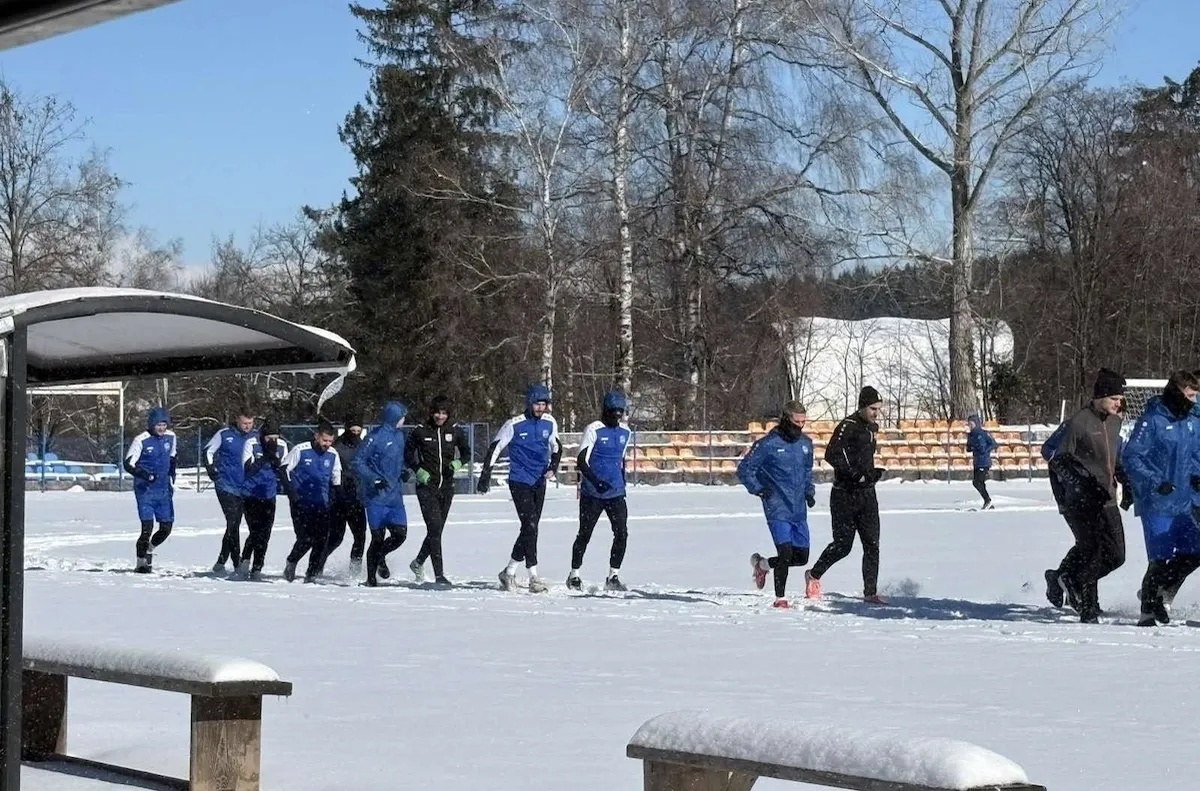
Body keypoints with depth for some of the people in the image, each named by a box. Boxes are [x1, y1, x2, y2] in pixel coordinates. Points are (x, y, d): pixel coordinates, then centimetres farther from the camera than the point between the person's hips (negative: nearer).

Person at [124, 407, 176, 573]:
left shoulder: (170, 437, 4)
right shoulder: (141, 440, -13)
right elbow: (128, 464, -11)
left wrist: (172, 479, 20)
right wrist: (144, 475, -26)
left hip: (164, 490, 5)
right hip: (145, 490, -5)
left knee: (166, 527, 7)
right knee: (147, 527, -12)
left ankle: (149, 549, 35)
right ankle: (141, 562, 3)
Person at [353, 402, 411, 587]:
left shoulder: (399, 435, 11)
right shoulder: (375, 437, -13)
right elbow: (358, 463, -11)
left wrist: (402, 471, 7)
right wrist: (374, 479, -23)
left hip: (395, 496, 7)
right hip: (376, 497, -7)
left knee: (400, 534, -2)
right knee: (378, 537, -3)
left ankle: (380, 555, 28)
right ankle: (371, 579, 12)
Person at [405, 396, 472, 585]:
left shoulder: (455, 431, 3)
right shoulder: (420, 432, -3)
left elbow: (467, 452, 14)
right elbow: (407, 454, 6)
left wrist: (458, 463, -7)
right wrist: (418, 471, -10)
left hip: (446, 487, 4)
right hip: (426, 486, -4)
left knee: (436, 530, 12)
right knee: (434, 528, -15)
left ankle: (418, 563, 36)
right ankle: (439, 575, -15)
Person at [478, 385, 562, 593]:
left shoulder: (550, 423, 3)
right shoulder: (515, 425, -12)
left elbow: (556, 447, 20)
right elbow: (495, 448, -6)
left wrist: (552, 467, 4)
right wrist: (485, 476, -10)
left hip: (539, 482, 6)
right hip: (519, 481, -6)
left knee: (530, 528, 9)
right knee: (530, 526, -14)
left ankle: (509, 572, 20)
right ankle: (534, 578, -11)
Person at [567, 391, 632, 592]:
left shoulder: (625, 432, 9)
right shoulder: (593, 430, -10)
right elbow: (581, 462, -14)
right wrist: (596, 481, -26)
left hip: (616, 494, 5)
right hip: (592, 494, -5)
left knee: (622, 534, -6)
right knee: (585, 534, 3)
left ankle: (613, 576, 4)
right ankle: (574, 575, 18)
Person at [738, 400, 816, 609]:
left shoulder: (805, 443, 10)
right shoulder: (768, 444, -9)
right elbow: (744, 469, -3)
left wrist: (809, 491, 11)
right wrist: (758, 489, -15)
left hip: (799, 509, 7)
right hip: (778, 509, -7)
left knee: (801, 557, 10)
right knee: (786, 553, -15)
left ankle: (762, 564, 33)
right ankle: (780, 598, 0)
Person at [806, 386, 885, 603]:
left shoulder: (872, 427, 14)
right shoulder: (848, 426, -12)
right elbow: (831, 454, -22)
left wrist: (873, 473, 13)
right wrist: (854, 473, -25)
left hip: (867, 494, 7)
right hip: (845, 494, -7)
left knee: (872, 544, -2)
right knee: (843, 545, -2)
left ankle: (870, 592, 1)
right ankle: (813, 575, 21)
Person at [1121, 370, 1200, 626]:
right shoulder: (1151, 421, -11)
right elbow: (1130, 458, -13)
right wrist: (1155, 482, -22)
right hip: (1155, 504, -7)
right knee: (1160, 559, -10)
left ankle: (1160, 593, 26)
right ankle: (1148, 612, 5)